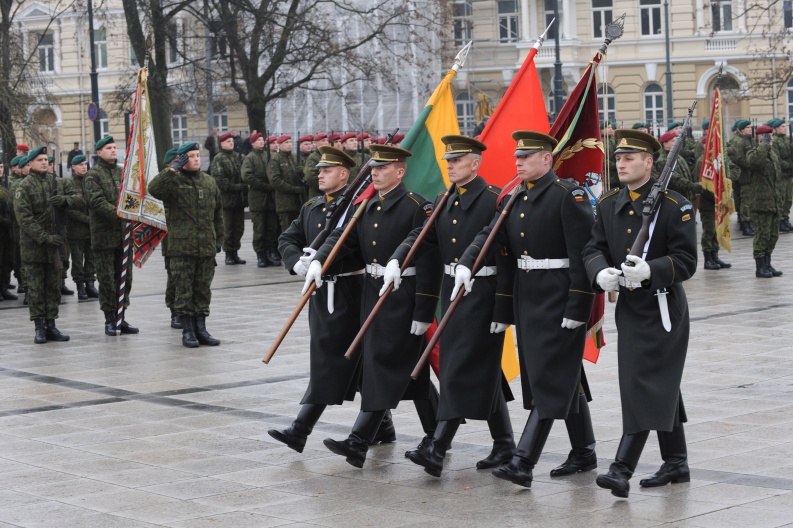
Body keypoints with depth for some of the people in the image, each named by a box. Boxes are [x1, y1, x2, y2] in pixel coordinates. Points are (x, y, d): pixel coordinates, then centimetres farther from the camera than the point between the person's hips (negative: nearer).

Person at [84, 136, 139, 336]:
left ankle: (121, 317, 17)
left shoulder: (123, 173, 14)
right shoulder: (93, 175, -4)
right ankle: (110, 320, 6)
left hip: (125, 233, 6)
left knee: (125, 278, 9)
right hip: (104, 234, -6)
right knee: (107, 279, 0)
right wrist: (118, 213, -24)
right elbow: (97, 201, -15)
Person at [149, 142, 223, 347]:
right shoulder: (174, 181, -4)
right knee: (184, 290, -1)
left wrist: (217, 234, 20)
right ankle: (188, 331, 6)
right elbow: (153, 189, -24)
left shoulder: (209, 182, 13)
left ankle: (201, 329, 17)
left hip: (206, 246, 5)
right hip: (181, 246, -5)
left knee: (203, 290, 9)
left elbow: (218, 210, 24)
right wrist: (172, 170, -22)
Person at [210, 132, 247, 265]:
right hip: (227, 198, -5)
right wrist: (235, 187, -16)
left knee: (239, 227, 8)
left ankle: (235, 252, 17)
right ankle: (228, 254, 6)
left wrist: (244, 187, -3)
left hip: (239, 198, 5)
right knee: (228, 228, -2)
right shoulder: (218, 159, -4)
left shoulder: (239, 157, 13)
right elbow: (218, 179, -12)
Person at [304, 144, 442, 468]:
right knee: (411, 369, 15)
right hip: (372, 293, 8)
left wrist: (423, 312, -17)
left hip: (403, 297, -8)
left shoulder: (417, 207, -12)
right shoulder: (367, 207, 11)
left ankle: (359, 443, -11)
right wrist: (318, 261, -15)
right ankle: (435, 435, 26)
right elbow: (343, 237, 6)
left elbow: (427, 262, -15)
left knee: (385, 364, -9)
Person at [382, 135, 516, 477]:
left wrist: (503, 309, -17)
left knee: (462, 371, -10)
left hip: (482, 294, -8)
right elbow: (421, 235, 5)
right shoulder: (443, 202, 12)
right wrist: (396, 261, -15)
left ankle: (437, 450, -13)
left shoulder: (495, 201, -11)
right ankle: (504, 445, 24)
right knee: (483, 371, 14)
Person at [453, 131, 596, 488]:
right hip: (526, 296, 8)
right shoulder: (516, 199, 11)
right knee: (565, 377, 16)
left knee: (549, 378, -9)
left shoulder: (569, 196, -13)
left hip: (559, 298, -8)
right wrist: (466, 263, -12)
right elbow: (491, 235, 8)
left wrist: (577, 308, -19)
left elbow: (582, 254, -16)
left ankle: (523, 464, -14)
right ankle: (584, 453, 26)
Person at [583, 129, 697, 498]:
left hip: (662, 308, -7)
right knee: (662, 388, 15)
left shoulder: (674, 205, -10)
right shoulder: (608, 205, 8)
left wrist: (649, 270, -29)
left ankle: (623, 468, -15)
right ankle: (676, 463, 26)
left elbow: (686, 261, -13)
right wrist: (601, 273, -18)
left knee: (645, 384, -11)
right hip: (628, 306, 7)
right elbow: (593, 248, 4)